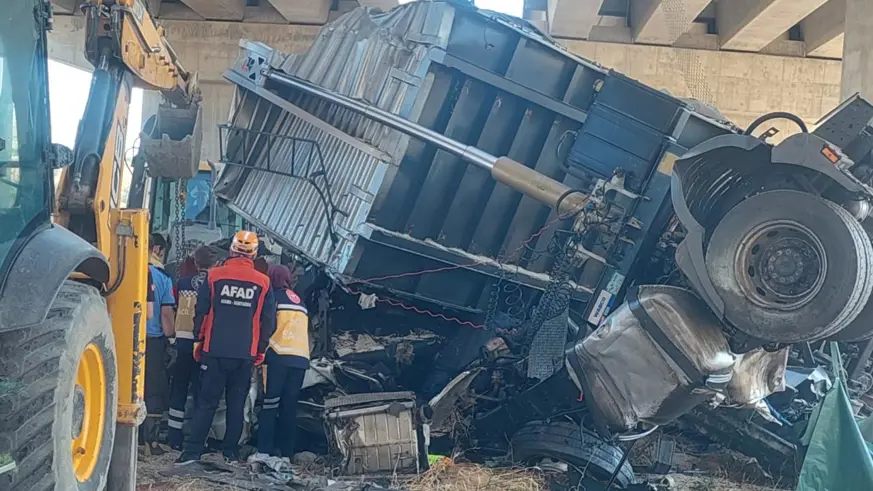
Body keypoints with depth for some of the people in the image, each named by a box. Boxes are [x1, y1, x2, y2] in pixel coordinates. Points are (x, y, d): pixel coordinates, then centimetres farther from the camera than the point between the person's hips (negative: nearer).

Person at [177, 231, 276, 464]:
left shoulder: (214, 276, -4)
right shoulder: (263, 282, 0)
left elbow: (201, 312, 0)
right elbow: (268, 321, 4)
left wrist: (199, 341, 12)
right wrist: (260, 349, 15)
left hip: (215, 351, -1)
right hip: (246, 354, 1)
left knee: (207, 401, 5)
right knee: (236, 403, 9)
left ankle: (192, 450, 0)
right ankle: (231, 452, 11)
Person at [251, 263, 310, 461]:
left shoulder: (276, 296, 4)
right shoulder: (300, 301, 23)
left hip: (279, 356, -6)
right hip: (301, 358, 6)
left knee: (270, 404, -4)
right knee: (289, 407, 8)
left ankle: (264, 451, -9)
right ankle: (286, 452, 6)